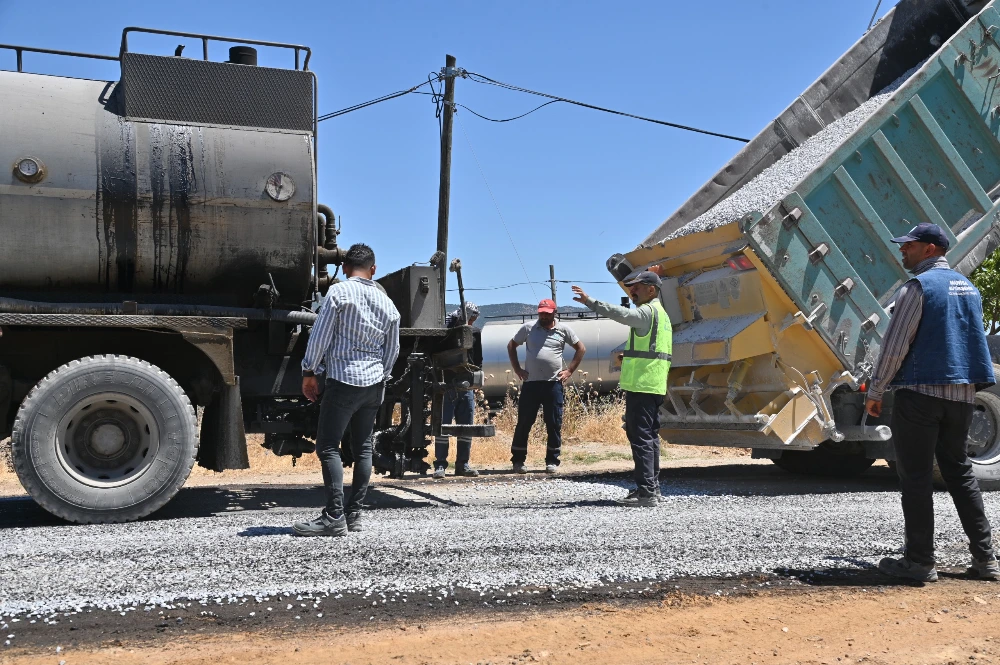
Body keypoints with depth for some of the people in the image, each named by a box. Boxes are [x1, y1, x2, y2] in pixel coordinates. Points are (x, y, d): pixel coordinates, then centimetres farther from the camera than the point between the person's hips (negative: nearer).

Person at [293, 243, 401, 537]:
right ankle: (354, 514, 13)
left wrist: (309, 372, 2)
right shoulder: (387, 303, 12)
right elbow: (392, 351, 16)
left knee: (328, 447, -5)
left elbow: (320, 335, -7)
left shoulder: (339, 292, -6)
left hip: (343, 380, -6)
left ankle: (334, 516, -12)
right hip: (374, 383, 6)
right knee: (362, 448, 11)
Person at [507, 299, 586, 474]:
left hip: (554, 384, 0)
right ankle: (518, 460, 12)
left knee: (554, 424, 4)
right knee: (524, 423, 3)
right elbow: (511, 346, 14)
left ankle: (552, 461, 13)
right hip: (531, 383, 0)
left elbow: (581, 349, 11)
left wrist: (569, 371, 3)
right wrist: (517, 369, 5)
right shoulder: (528, 328, 5)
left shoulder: (563, 329, 5)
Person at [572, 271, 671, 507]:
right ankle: (652, 487, 19)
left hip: (641, 385, -10)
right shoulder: (661, 313, 22)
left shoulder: (647, 312, -10)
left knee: (640, 437, -11)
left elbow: (621, 314, -28)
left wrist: (590, 301, -32)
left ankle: (646, 493, -12)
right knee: (650, 437, 14)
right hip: (655, 385, 11)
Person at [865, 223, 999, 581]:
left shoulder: (918, 287, -10)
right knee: (959, 471, 16)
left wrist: (875, 391, -6)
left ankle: (920, 561, 0)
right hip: (962, 393, 8)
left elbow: (895, 346, -13)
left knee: (916, 477, -2)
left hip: (920, 393, -7)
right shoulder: (969, 288, 15)